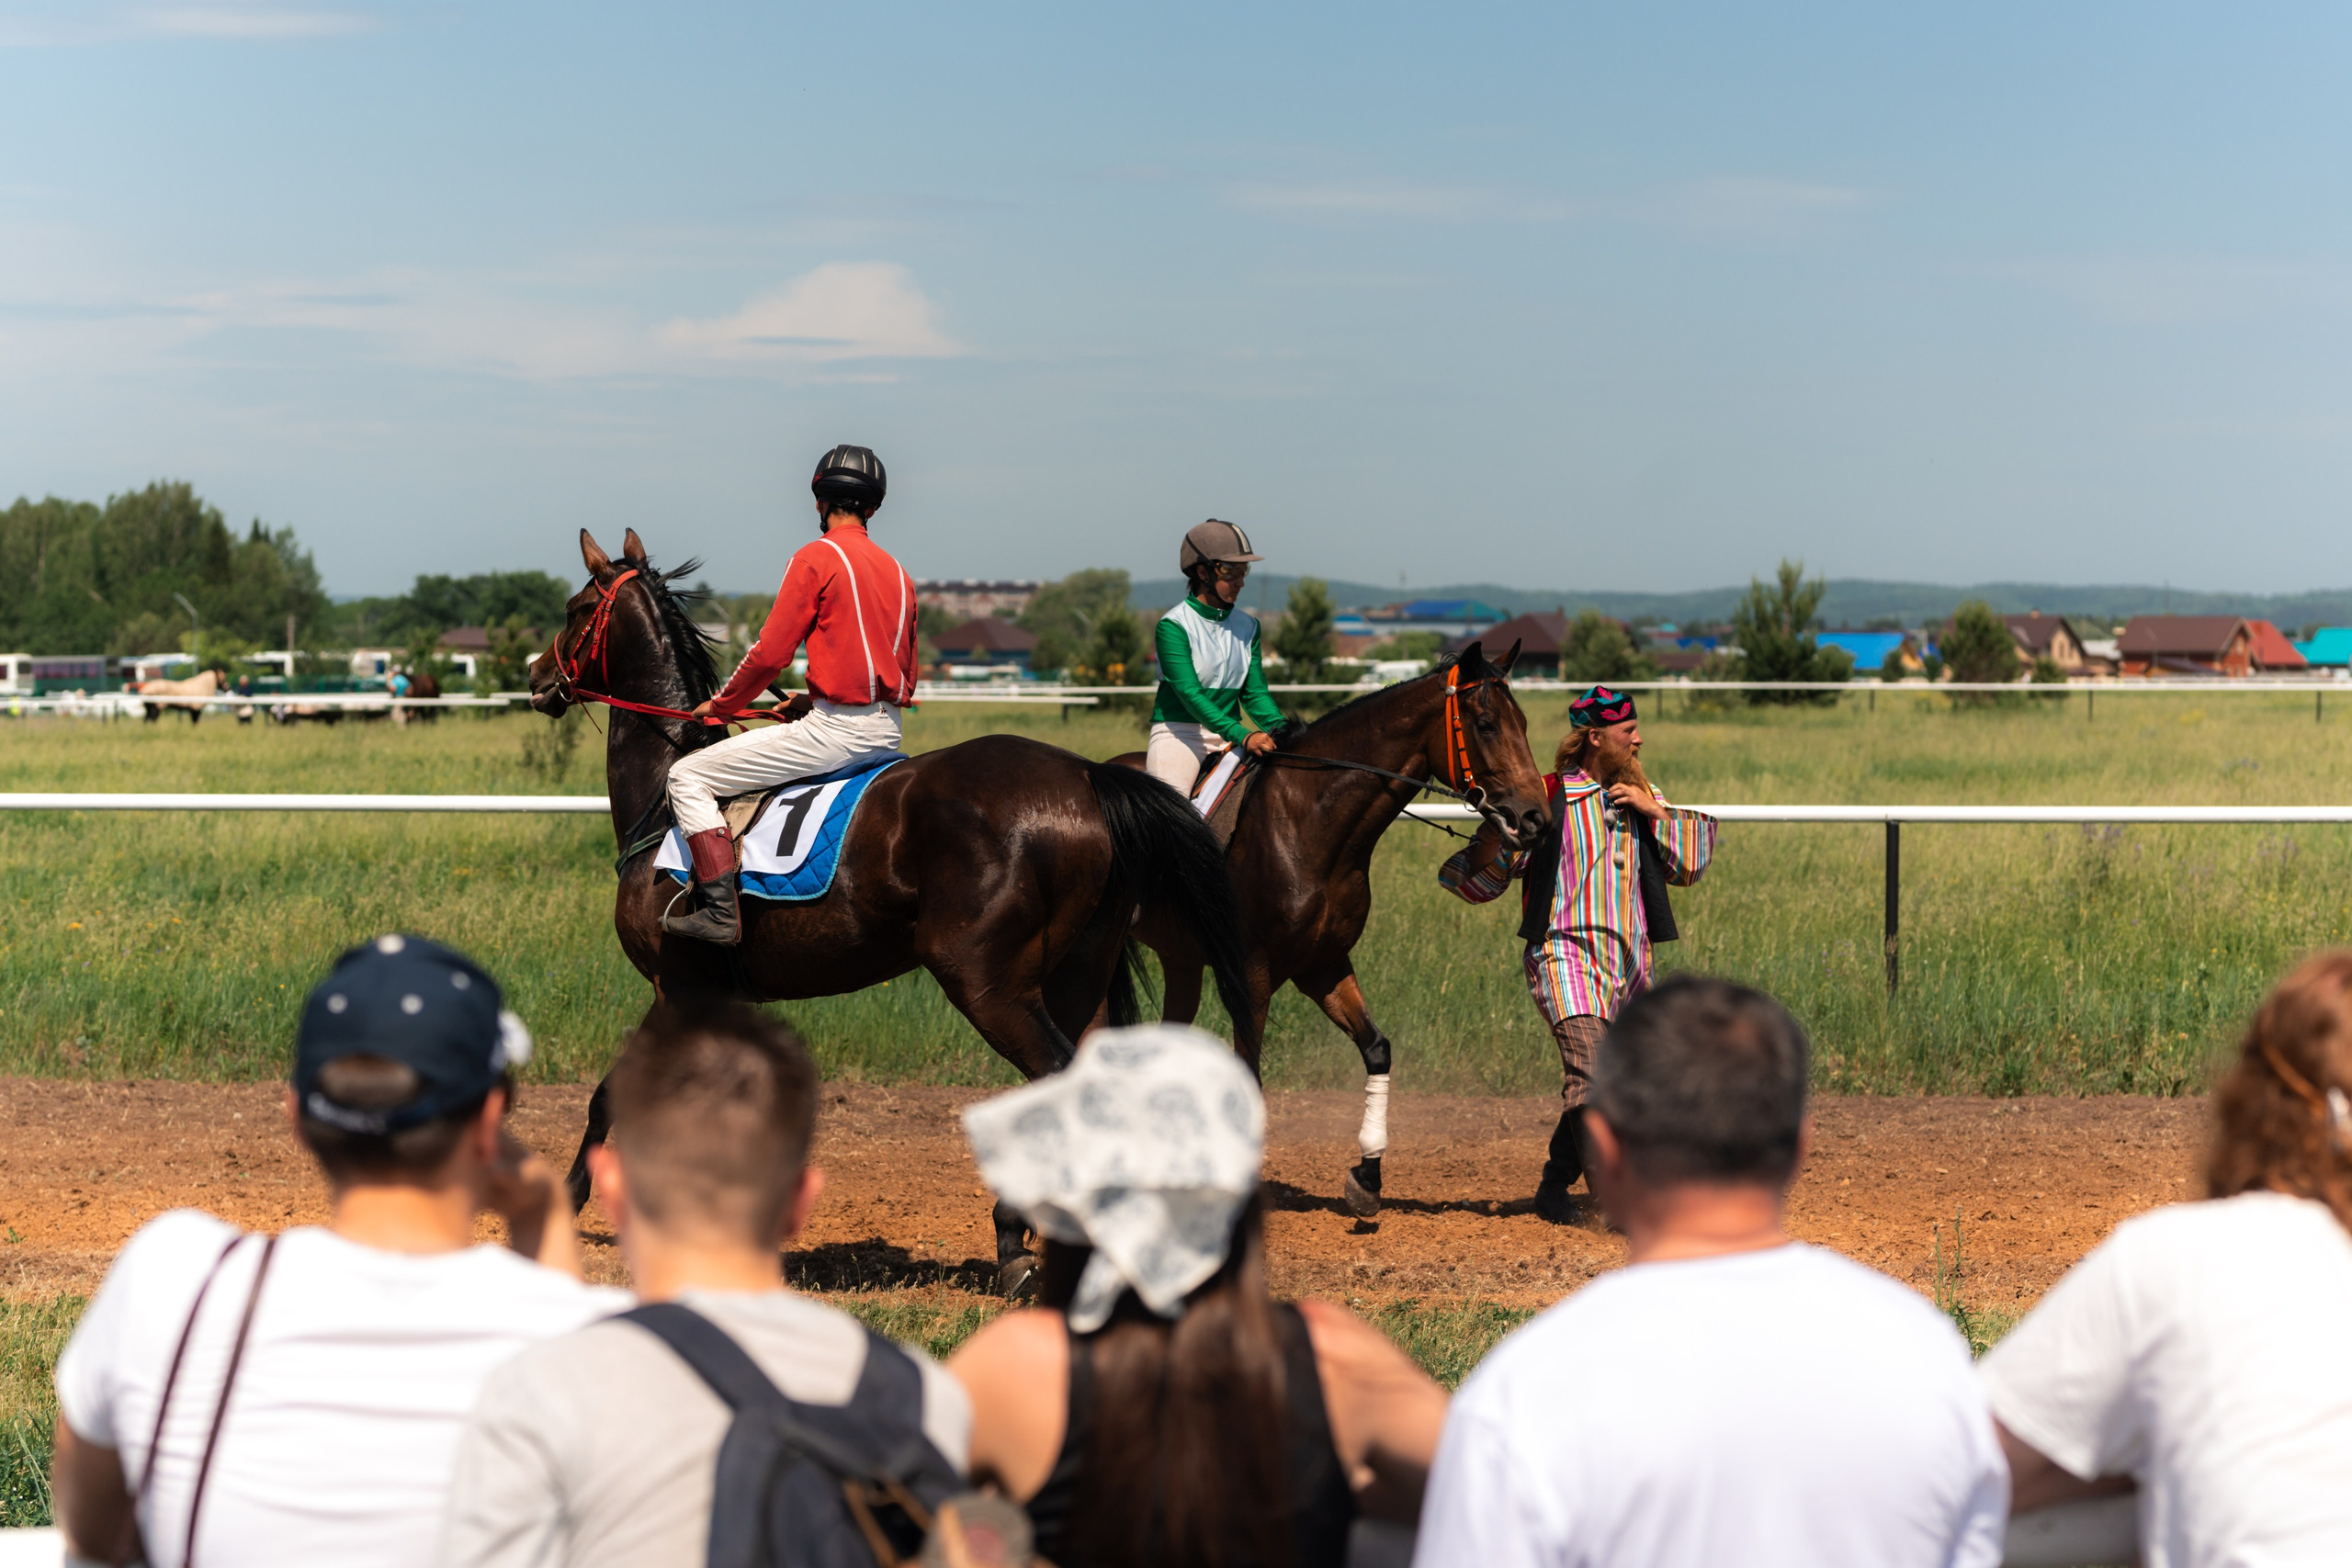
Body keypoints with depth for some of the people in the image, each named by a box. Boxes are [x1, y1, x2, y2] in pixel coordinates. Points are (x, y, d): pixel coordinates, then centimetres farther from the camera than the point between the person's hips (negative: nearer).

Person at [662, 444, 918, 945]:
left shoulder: (816, 557, -7)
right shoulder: (896, 571, 15)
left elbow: (770, 653, -10)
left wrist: (721, 705, 7)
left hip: (837, 729, -8)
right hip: (888, 731, 8)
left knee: (688, 777, -4)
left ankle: (720, 910, -16)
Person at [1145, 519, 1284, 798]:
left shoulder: (1247, 626, 10)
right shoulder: (1173, 626, -9)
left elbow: (1255, 692, 9)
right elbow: (1189, 694, -19)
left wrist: (1281, 730, -11)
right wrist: (1242, 736, -29)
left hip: (1228, 737, 6)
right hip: (1178, 733, -6)